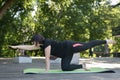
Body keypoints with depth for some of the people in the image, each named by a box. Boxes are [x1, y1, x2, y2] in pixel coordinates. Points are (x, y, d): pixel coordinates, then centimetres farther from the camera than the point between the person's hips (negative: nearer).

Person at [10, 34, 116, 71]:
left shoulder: (47, 43, -18)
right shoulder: (41, 45, 9)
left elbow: (47, 58, -19)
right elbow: (28, 47, 16)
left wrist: (47, 70, -16)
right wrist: (16, 46, 15)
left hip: (69, 46, -8)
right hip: (66, 54, 8)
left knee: (88, 45, -8)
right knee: (65, 68, -3)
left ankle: (106, 41, 2)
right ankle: (82, 66, 7)